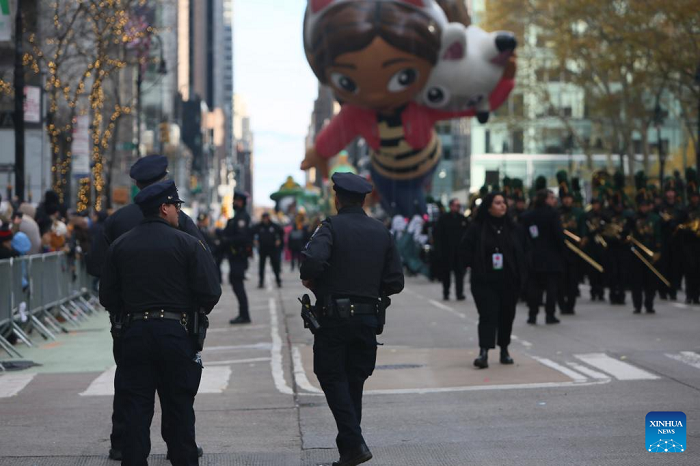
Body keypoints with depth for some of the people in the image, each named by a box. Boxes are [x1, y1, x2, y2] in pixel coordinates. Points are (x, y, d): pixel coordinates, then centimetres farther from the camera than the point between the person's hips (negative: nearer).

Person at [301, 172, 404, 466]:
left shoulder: (332, 226, -8)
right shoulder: (381, 232, 8)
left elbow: (313, 260, -26)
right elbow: (395, 282, 7)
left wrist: (309, 280, -5)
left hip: (333, 317, -5)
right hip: (368, 318, 5)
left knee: (332, 378, 2)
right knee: (354, 381, 14)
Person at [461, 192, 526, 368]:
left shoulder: (512, 228, 7)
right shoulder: (477, 228, -4)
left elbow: (520, 253, 11)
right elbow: (465, 250, 0)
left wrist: (520, 277, 3)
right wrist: (475, 265, -8)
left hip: (508, 281, 4)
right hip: (485, 281, -4)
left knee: (506, 315, 10)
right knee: (487, 315, -13)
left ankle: (504, 350, 26)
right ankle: (484, 352, -19)